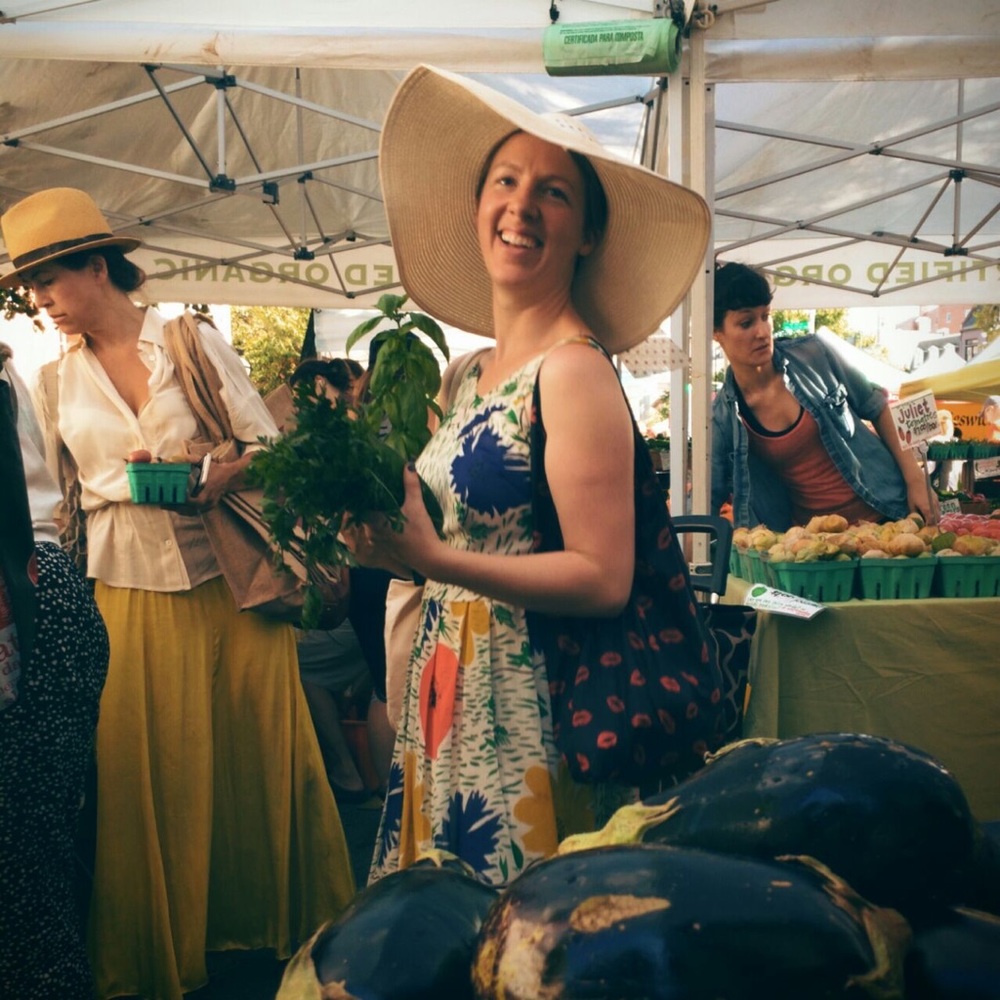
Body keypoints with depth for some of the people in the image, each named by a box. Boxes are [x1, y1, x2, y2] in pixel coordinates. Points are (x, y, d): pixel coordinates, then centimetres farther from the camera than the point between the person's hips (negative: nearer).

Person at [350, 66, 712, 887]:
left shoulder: (574, 372, -15)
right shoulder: (470, 374, 9)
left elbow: (603, 579, -20)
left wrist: (435, 559, -24)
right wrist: (376, 522, 1)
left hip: (527, 708, -8)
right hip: (451, 695, 8)